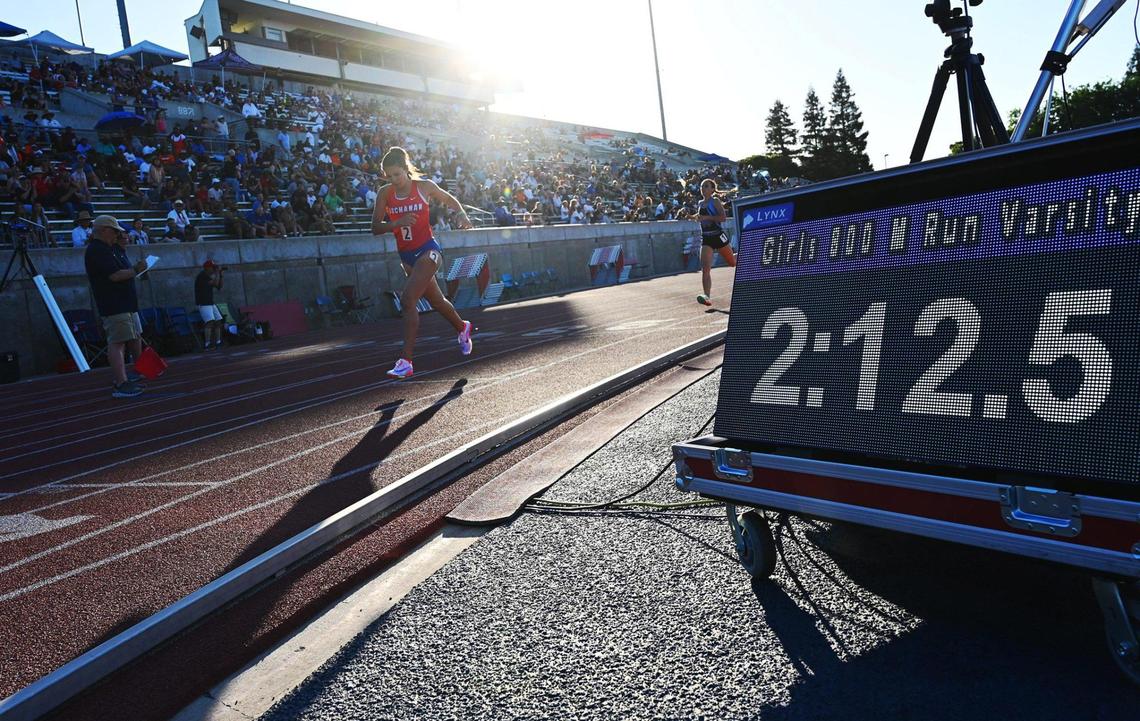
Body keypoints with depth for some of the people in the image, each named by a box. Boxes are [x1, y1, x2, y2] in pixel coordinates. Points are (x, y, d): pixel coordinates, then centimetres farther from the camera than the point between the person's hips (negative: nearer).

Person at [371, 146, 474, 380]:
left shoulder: (424, 187, -8)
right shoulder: (385, 194, 0)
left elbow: (449, 200, 10)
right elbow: (375, 228, -1)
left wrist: (462, 214, -9)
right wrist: (396, 223, -19)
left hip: (428, 251, -5)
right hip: (406, 256, 5)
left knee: (407, 300, -21)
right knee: (436, 301, 21)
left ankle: (405, 361, -20)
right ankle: (462, 328, 51)